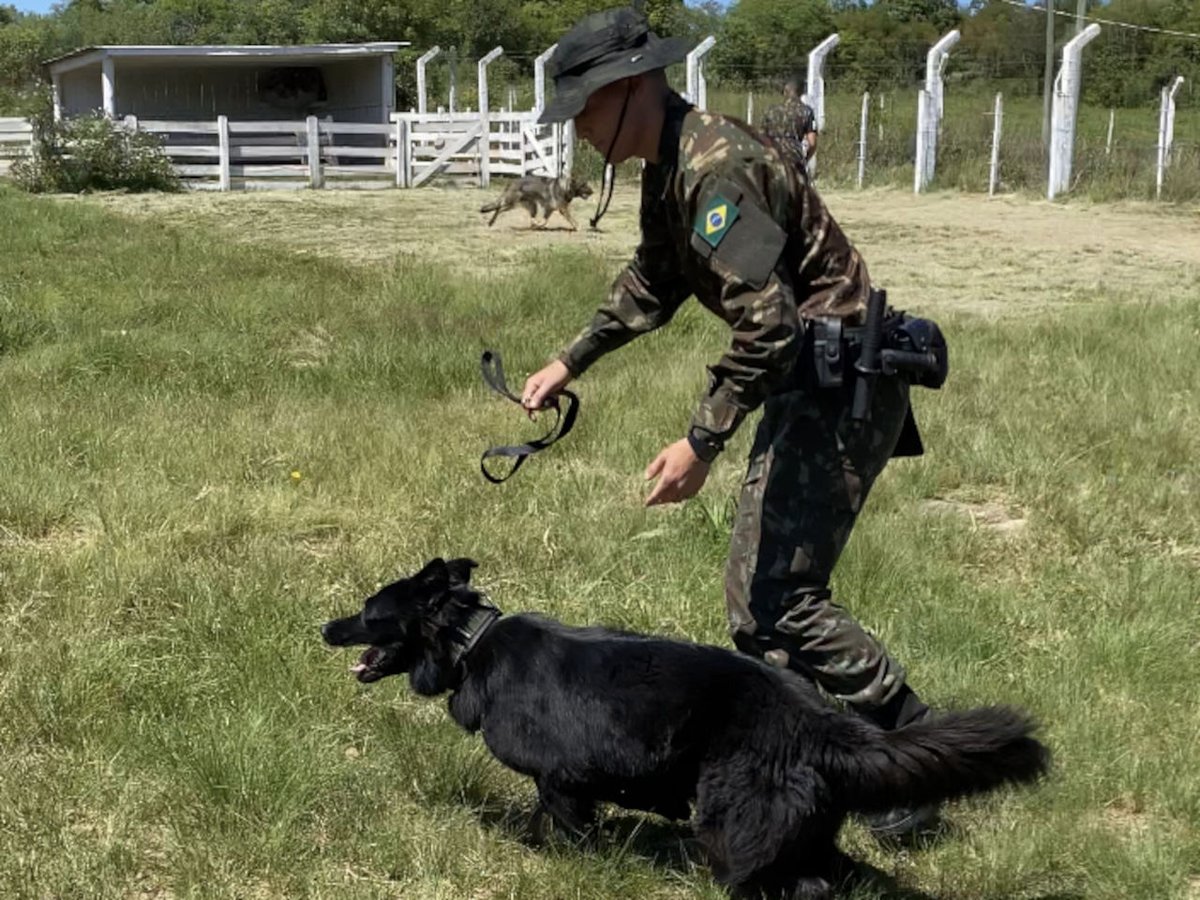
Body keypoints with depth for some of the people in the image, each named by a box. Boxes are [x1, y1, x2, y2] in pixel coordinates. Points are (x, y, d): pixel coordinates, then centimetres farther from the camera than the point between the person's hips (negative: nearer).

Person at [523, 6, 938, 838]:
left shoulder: (716, 167, -23)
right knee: (758, 586, 16)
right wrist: (571, 363, 27)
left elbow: (767, 323, -29)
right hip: (806, 377, 11)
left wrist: (703, 442, -27)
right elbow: (652, 285, 26)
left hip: (844, 385, -11)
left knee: (780, 593, -11)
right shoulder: (668, 168, 10)